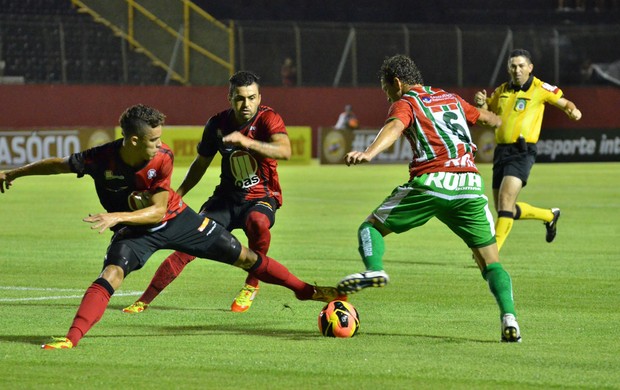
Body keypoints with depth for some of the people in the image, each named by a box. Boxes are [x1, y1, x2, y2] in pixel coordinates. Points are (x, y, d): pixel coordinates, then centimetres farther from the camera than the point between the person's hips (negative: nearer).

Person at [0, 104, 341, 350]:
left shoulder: (162, 158, -25)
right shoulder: (101, 159, -27)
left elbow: (159, 211, -25)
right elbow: (58, 164, -10)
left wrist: (118, 216, -39)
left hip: (175, 219, 1)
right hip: (134, 229, -1)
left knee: (242, 256, 3)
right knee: (112, 273, -29)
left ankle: (304, 290, 17)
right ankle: (71, 339, -32)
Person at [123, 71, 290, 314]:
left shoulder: (268, 119, -15)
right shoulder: (217, 124, -2)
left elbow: (284, 151, -35)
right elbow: (201, 163, 14)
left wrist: (246, 142, -46)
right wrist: (178, 194, 6)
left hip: (262, 197, -3)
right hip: (228, 196, 3)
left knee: (257, 221, -38)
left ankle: (251, 285, -15)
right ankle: (144, 300, -4)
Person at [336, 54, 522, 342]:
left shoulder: (405, 103, 9)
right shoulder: (451, 99, 25)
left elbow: (394, 128, -15)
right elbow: (486, 117, 44)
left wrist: (368, 153, -33)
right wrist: (497, 120, 68)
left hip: (431, 181, -4)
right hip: (470, 185, 4)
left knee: (371, 227, 13)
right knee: (491, 263, 8)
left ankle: (374, 269, -16)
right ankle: (508, 316, -14)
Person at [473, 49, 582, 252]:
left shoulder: (540, 89, -1)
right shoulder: (501, 91, 14)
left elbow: (565, 103, 7)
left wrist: (573, 111, -15)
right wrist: (481, 103, -4)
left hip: (522, 152, -7)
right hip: (501, 151, 7)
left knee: (505, 200, -22)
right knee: (504, 209, 12)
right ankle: (550, 216, 35)